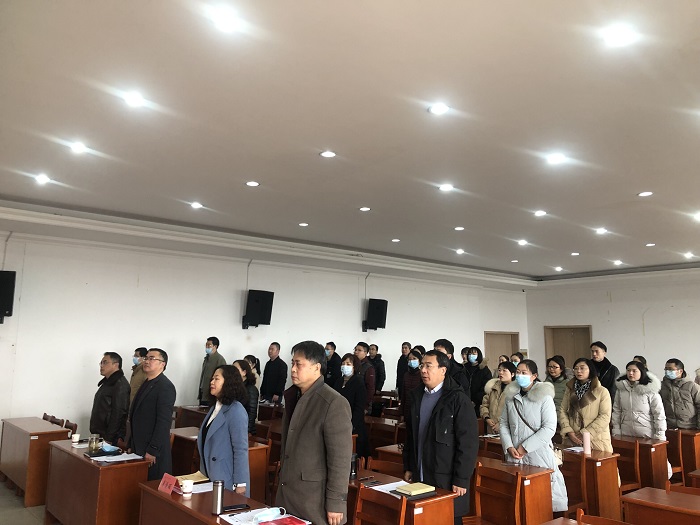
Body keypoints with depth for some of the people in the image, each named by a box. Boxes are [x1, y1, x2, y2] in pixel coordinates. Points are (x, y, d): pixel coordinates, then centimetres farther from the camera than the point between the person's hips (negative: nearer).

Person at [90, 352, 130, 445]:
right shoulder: (107, 382, 16)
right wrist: (95, 434, 17)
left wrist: (109, 439, -22)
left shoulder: (120, 385, -17)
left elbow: (118, 414, -22)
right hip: (99, 436, 9)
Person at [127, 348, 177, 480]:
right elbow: (136, 418, 17)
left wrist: (153, 450, -19)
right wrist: (131, 445, 15)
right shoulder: (146, 384, 14)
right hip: (138, 449, 8)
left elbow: (164, 421, -19)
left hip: (154, 452, -8)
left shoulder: (165, 387, -14)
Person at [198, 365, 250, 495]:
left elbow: (241, 450, -19)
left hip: (226, 481, -8)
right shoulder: (215, 408, 8)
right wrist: (204, 472, 18)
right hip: (210, 477, 8)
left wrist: (240, 484, -19)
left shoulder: (236, 411, -17)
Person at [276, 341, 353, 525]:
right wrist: (283, 475, 14)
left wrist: (335, 503, -16)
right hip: (287, 494, 7)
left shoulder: (334, 403, -18)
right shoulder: (292, 396, 7)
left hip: (315, 500, -7)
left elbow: (340, 459, -17)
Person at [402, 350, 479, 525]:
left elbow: (468, 443, -13)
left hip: (446, 479, -5)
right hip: (419, 476, 6)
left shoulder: (458, 399, -11)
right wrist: (408, 467, 13)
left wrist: (461, 480, -14)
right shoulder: (416, 396, 8)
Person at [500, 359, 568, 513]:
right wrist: (509, 447, -5)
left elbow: (549, 428, -11)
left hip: (538, 453, -4)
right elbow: (503, 424, 10)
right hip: (514, 455, 4)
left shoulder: (544, 397, -5)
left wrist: (525, 447, -12)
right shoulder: (510, 396, 8)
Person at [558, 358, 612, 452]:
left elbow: (605, 416, -10)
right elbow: (562, 411, 5)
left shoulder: (602, 391, -3)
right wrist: (569, 432, -9)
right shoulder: (570, 390, 11)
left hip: (595, 441, -3)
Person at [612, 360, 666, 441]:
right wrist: (616, 432, 5)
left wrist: (659, 437, -7)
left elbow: (659, 415, -6)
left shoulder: (650, 391, -8)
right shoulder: (621, 389, 3)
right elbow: (616, 411, 8)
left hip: (647, 435, -3)